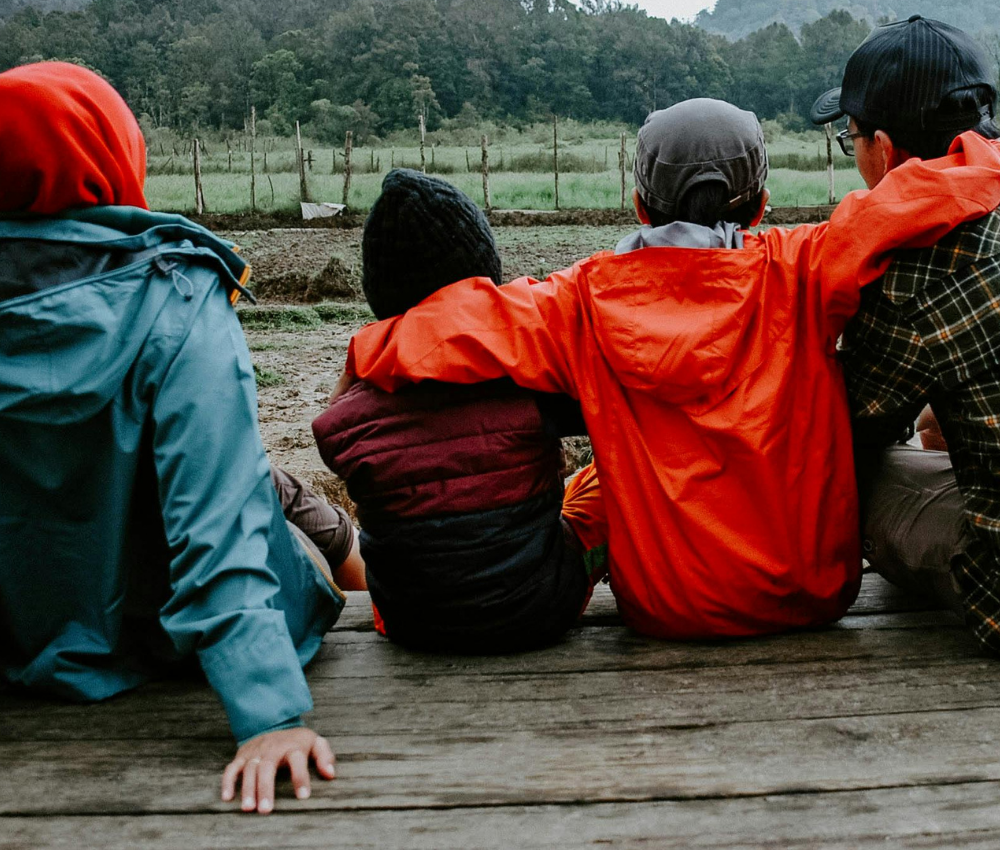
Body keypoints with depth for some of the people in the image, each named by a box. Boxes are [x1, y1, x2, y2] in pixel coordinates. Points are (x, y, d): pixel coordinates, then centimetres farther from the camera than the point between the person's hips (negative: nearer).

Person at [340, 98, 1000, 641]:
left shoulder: (587, 300, -12)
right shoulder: (799, 274, -13)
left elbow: (460, 324, -19)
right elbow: (921, 199, -14)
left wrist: (362, 362, -4)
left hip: (661, 612, 0)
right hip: (814, 597, 1)